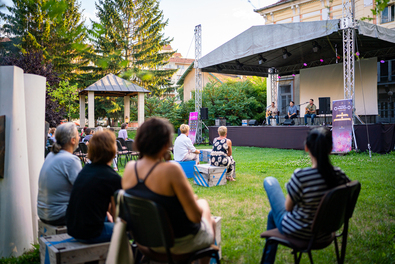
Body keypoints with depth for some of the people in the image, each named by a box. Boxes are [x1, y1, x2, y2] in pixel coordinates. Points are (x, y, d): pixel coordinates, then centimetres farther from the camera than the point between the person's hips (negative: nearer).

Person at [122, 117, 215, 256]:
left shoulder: (129, 168, -9)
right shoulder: (171, 169, -29)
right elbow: (195, 216, -25)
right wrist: (194, 199, -5)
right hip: (180, 243, -6)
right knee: (203, 203, 27)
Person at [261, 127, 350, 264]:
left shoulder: (300, 176, -33)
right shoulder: (339, 174, -18)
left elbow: (288, 207, -20)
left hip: (295, 231, -5)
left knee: (269, 181, 18)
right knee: (272, 214, 33)